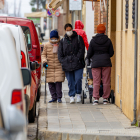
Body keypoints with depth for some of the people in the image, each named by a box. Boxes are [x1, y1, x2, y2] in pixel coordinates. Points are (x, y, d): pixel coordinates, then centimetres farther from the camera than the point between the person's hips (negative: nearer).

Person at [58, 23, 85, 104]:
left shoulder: (78, 38, 7)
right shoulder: (63, 41, 16)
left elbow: (82, 49, 0)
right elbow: (60, 53, 15)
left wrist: (77, 58, -10)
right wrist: (63, 61, 1)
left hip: (78, 64, -3)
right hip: (67, 64, 3)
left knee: (78, 79, -11)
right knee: (70, 81, 2)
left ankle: (78, 94, 6)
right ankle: (72, 96, 7)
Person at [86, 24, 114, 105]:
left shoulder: (93, 41, -3)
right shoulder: (108, 41, 0)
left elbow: (89, 53, 2)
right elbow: (111, 53, 5)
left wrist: (88, 58, 24)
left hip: (96, 62, 0)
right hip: (106, 62, 0)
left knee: (96, 81, 2)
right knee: (106, 81, 5)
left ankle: (96, 99, -2)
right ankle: (105, 98, 7)